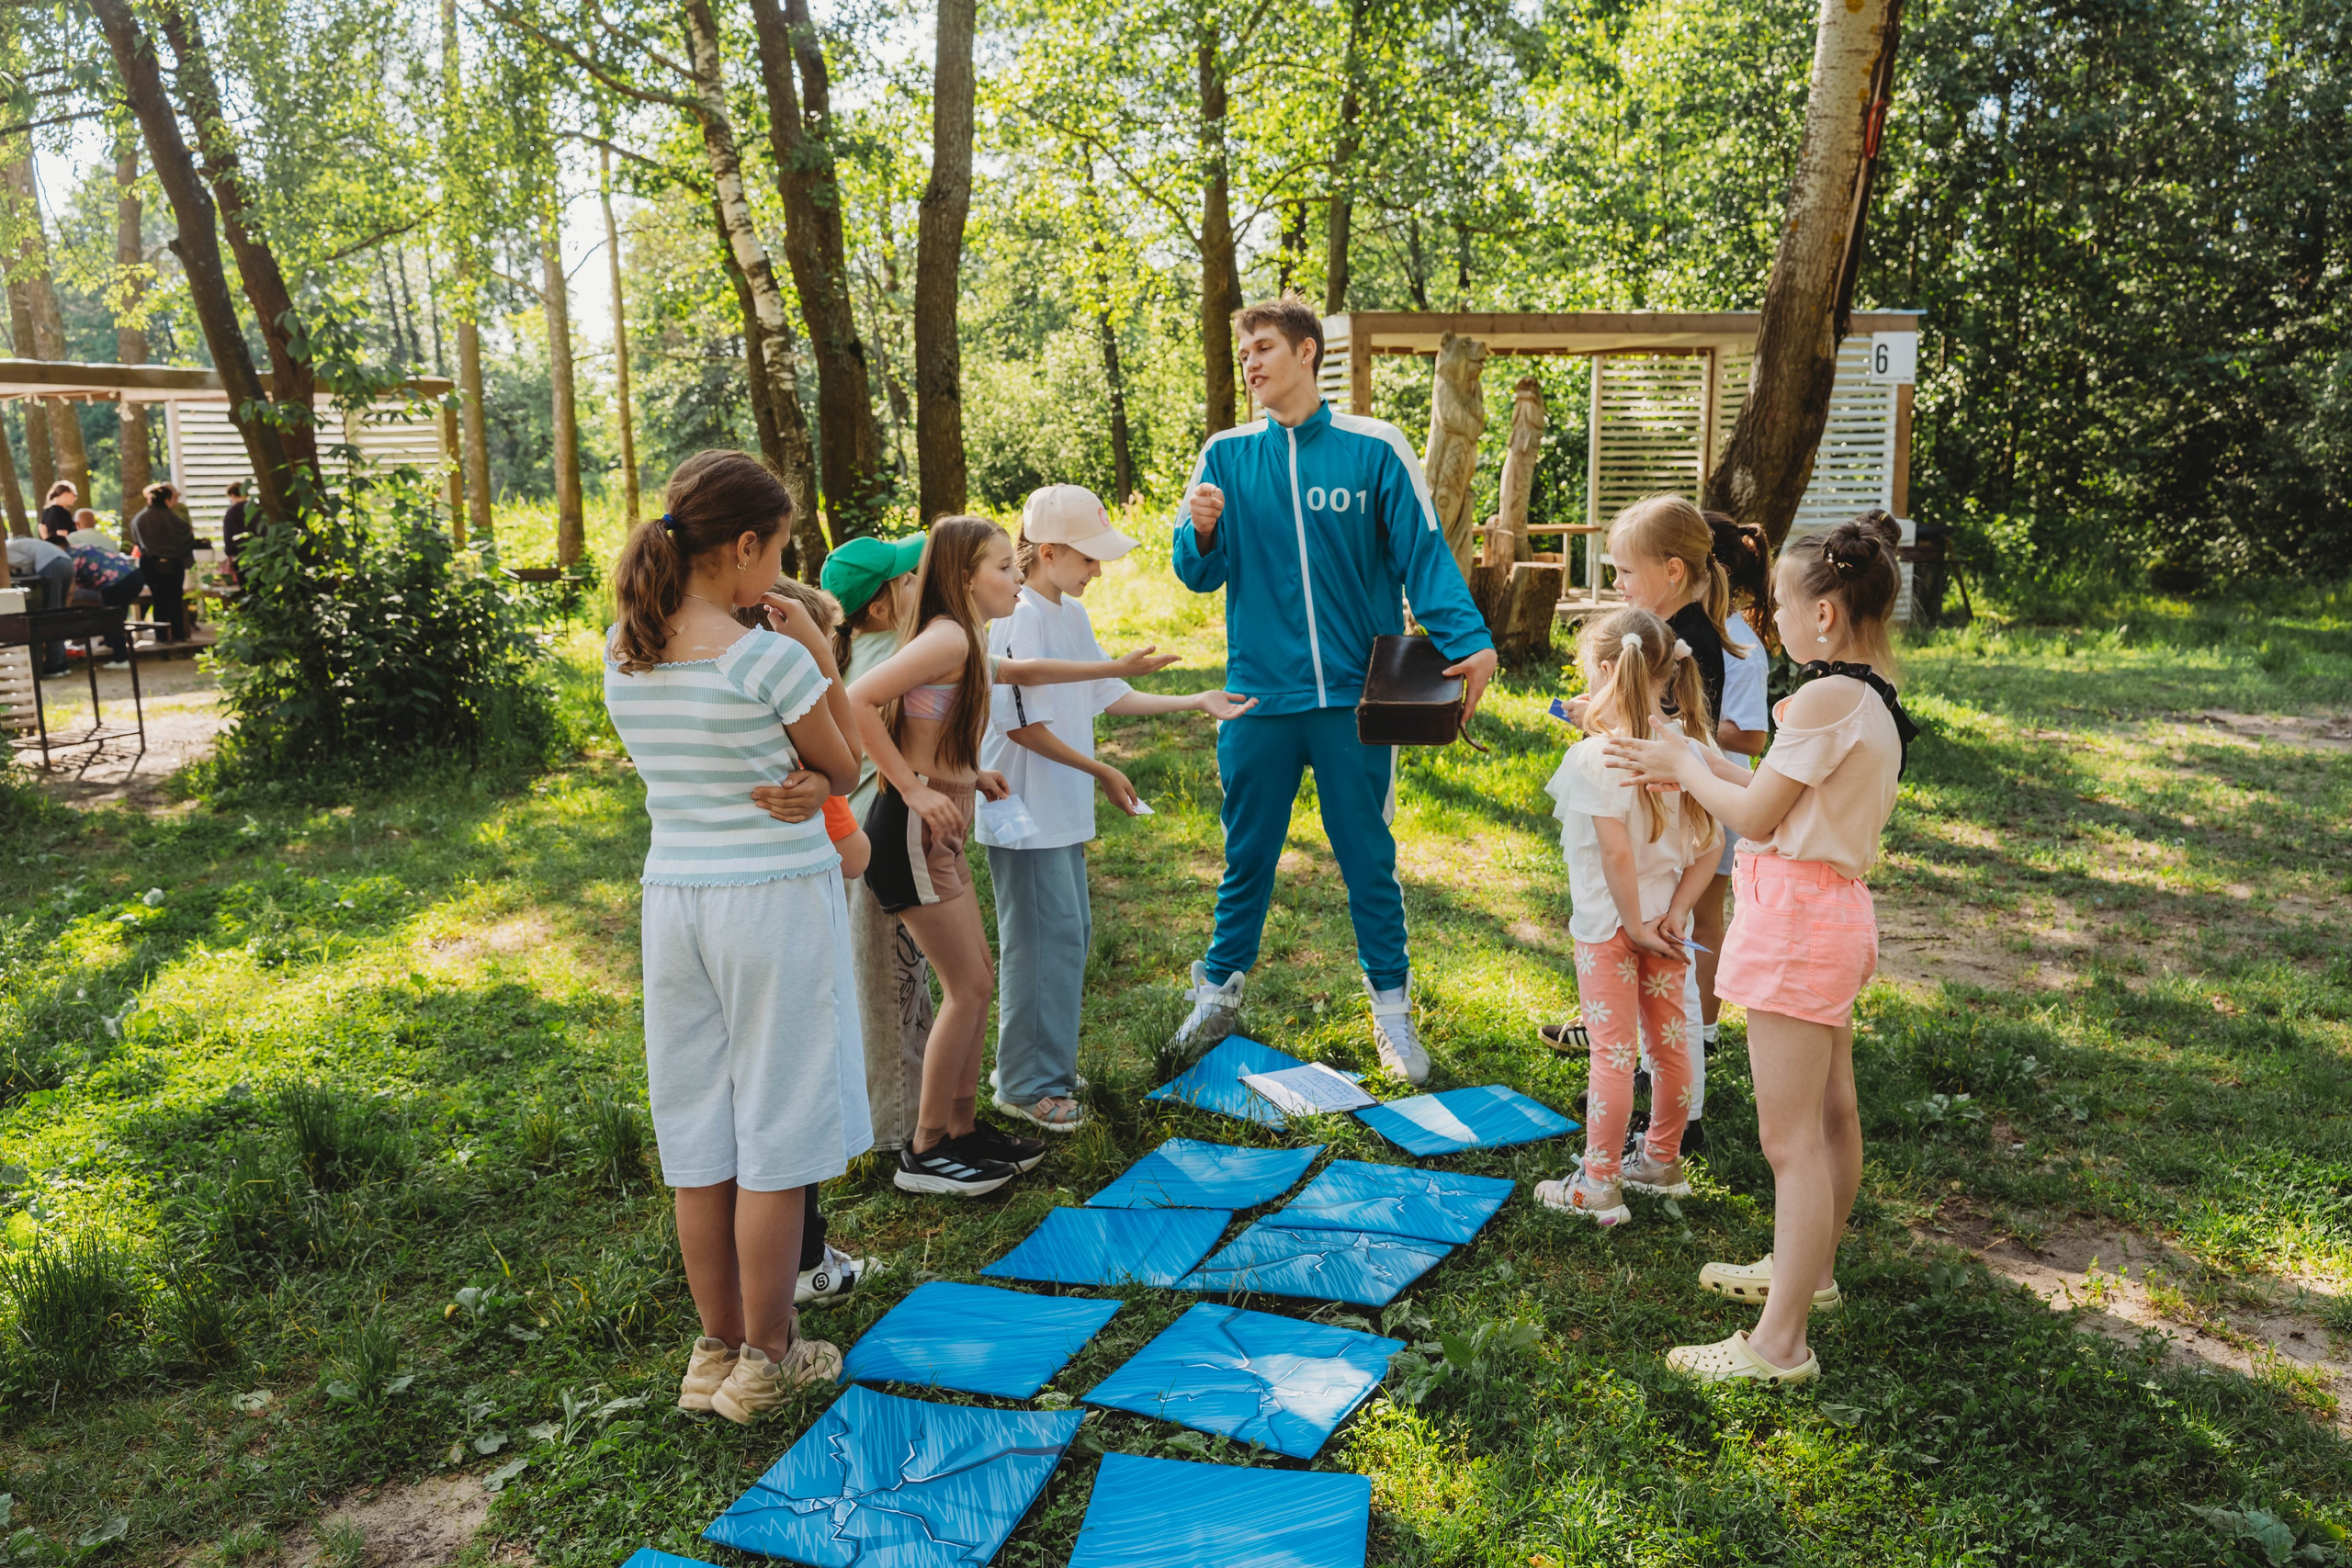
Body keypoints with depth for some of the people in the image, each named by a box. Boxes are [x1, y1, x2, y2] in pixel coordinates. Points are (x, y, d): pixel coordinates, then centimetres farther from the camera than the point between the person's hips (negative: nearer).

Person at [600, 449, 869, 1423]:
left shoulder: (622, 655, 3)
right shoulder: (766, 657, -16)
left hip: (672, 896, 6)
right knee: (775, 1135, 7)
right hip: (776, 898, -6)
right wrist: (822, 660, -1)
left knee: (699, 1135, 15)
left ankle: (717, 1348, 27)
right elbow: (844, 770, -3)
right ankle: (766, 1358, 18)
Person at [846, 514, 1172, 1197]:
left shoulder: (967, 648, 13)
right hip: (914, 831, -10)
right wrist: (914, 787, -22)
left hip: (940, 833, 10)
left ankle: (963, 1130, 25)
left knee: (975, 984, 14)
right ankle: (925, 1152, 8)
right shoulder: (948, 637, -17)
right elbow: (858, 699, -25)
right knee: (968, 987, -3)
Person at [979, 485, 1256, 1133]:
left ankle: (1049, 1061, 29)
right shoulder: (1017, 620, -18)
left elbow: (1110, 694, 15)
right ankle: (1028, 1086, 8)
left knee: (1071, 934, 16)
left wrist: (1198, 702, 11)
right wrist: (1102, 773, -15)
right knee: (1043, 940, -3)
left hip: (1065, 811, 9)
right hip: (1026, 814, -9)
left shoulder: (1073, 615, 11)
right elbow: (1023, 725, -20)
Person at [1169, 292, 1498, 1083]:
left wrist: (1470, 641, -21)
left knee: (1369, 857, 8)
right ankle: (1219, 989, 29)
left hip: (1353, 692, -2)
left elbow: (1424, 554, -6)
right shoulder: (1226, 454, 5)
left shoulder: (1374, 448, -2)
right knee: (1247, 855, 13)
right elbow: (1200, 575, 4)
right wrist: (1202, 532, -19)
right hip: (1258, 694, 2)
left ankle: (1391, 1008, 21)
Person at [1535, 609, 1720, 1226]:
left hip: (1609, 926, -6)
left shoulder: (1594, 757, -21)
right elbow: (1709, 846, -1)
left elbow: (1617, 852, -26)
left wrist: (1635, 925, -16)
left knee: (1613, 1051, 1)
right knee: (1668, 1041, 17)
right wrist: (1674, 913, -3)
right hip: (1662, 921, 7)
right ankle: (1662, 1161, 33)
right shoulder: (1686, 749, 0)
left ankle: (1599, 1186, 10)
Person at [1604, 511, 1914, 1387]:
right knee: (1830, 1112, 23)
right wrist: (1694, 767, 11)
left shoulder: (1826, 698, -21)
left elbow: (1756, 817, -16)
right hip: (1836, 911, 10)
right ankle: (1810, 1271, 41)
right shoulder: (1877, 696, 8)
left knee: (1788, 1135, -5)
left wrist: (1689, 769, 0)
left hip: (1799, 917, -10)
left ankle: (1780, 1345, 2)